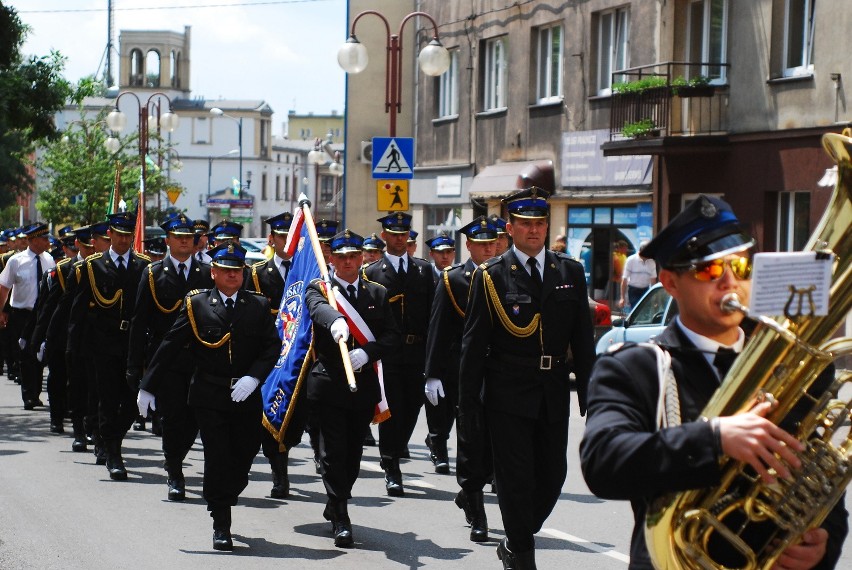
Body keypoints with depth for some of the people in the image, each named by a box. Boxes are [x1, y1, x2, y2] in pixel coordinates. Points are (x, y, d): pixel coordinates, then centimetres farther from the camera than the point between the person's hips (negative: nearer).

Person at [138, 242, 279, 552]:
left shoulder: (259, 306, 7)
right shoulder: (196, 304, 2)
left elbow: (272, 346, 1)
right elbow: (170, 346, 2)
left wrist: (253, 377, -15)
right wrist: (147, 385, -1)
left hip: (246, 396, 2)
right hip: (209, 396, -2)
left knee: (245, 456, 5)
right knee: (217, 458, -5)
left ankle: (223, 500, 33)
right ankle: (221, 526, 4)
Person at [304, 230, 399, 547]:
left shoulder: (378, 294, 11)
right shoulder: (319, 289, 0)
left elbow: (392, 336, 4)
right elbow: (318, 308, -25)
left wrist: (367, 352, -16)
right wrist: (335, 321, -48)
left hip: (364, 386, 4)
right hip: (328, 385, -3)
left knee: (353, 452, 11)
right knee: (333, 452, -6)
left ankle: (335, 506, 31)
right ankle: (341, 520, 0)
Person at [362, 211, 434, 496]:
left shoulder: (424, 269, 12)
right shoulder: (371, 273, 3)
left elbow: (432, 310, 9)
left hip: (417, 350, 3)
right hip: (387, 352, -3)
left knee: (413, 405, 8)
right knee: (391, 408, -4)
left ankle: (397, 448, 33)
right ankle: (391, 469, 0)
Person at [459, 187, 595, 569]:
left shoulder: (570, 272, 8)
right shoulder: (491, 276, -3)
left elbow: (583, 338, 9)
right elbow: (474, 344, -4)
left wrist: (588, 393, 4)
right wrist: (468, 402, -7)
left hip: (554, 394, 4)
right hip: (508, 393, -4)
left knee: (552, 476, 9)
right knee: (516, 479, 0)